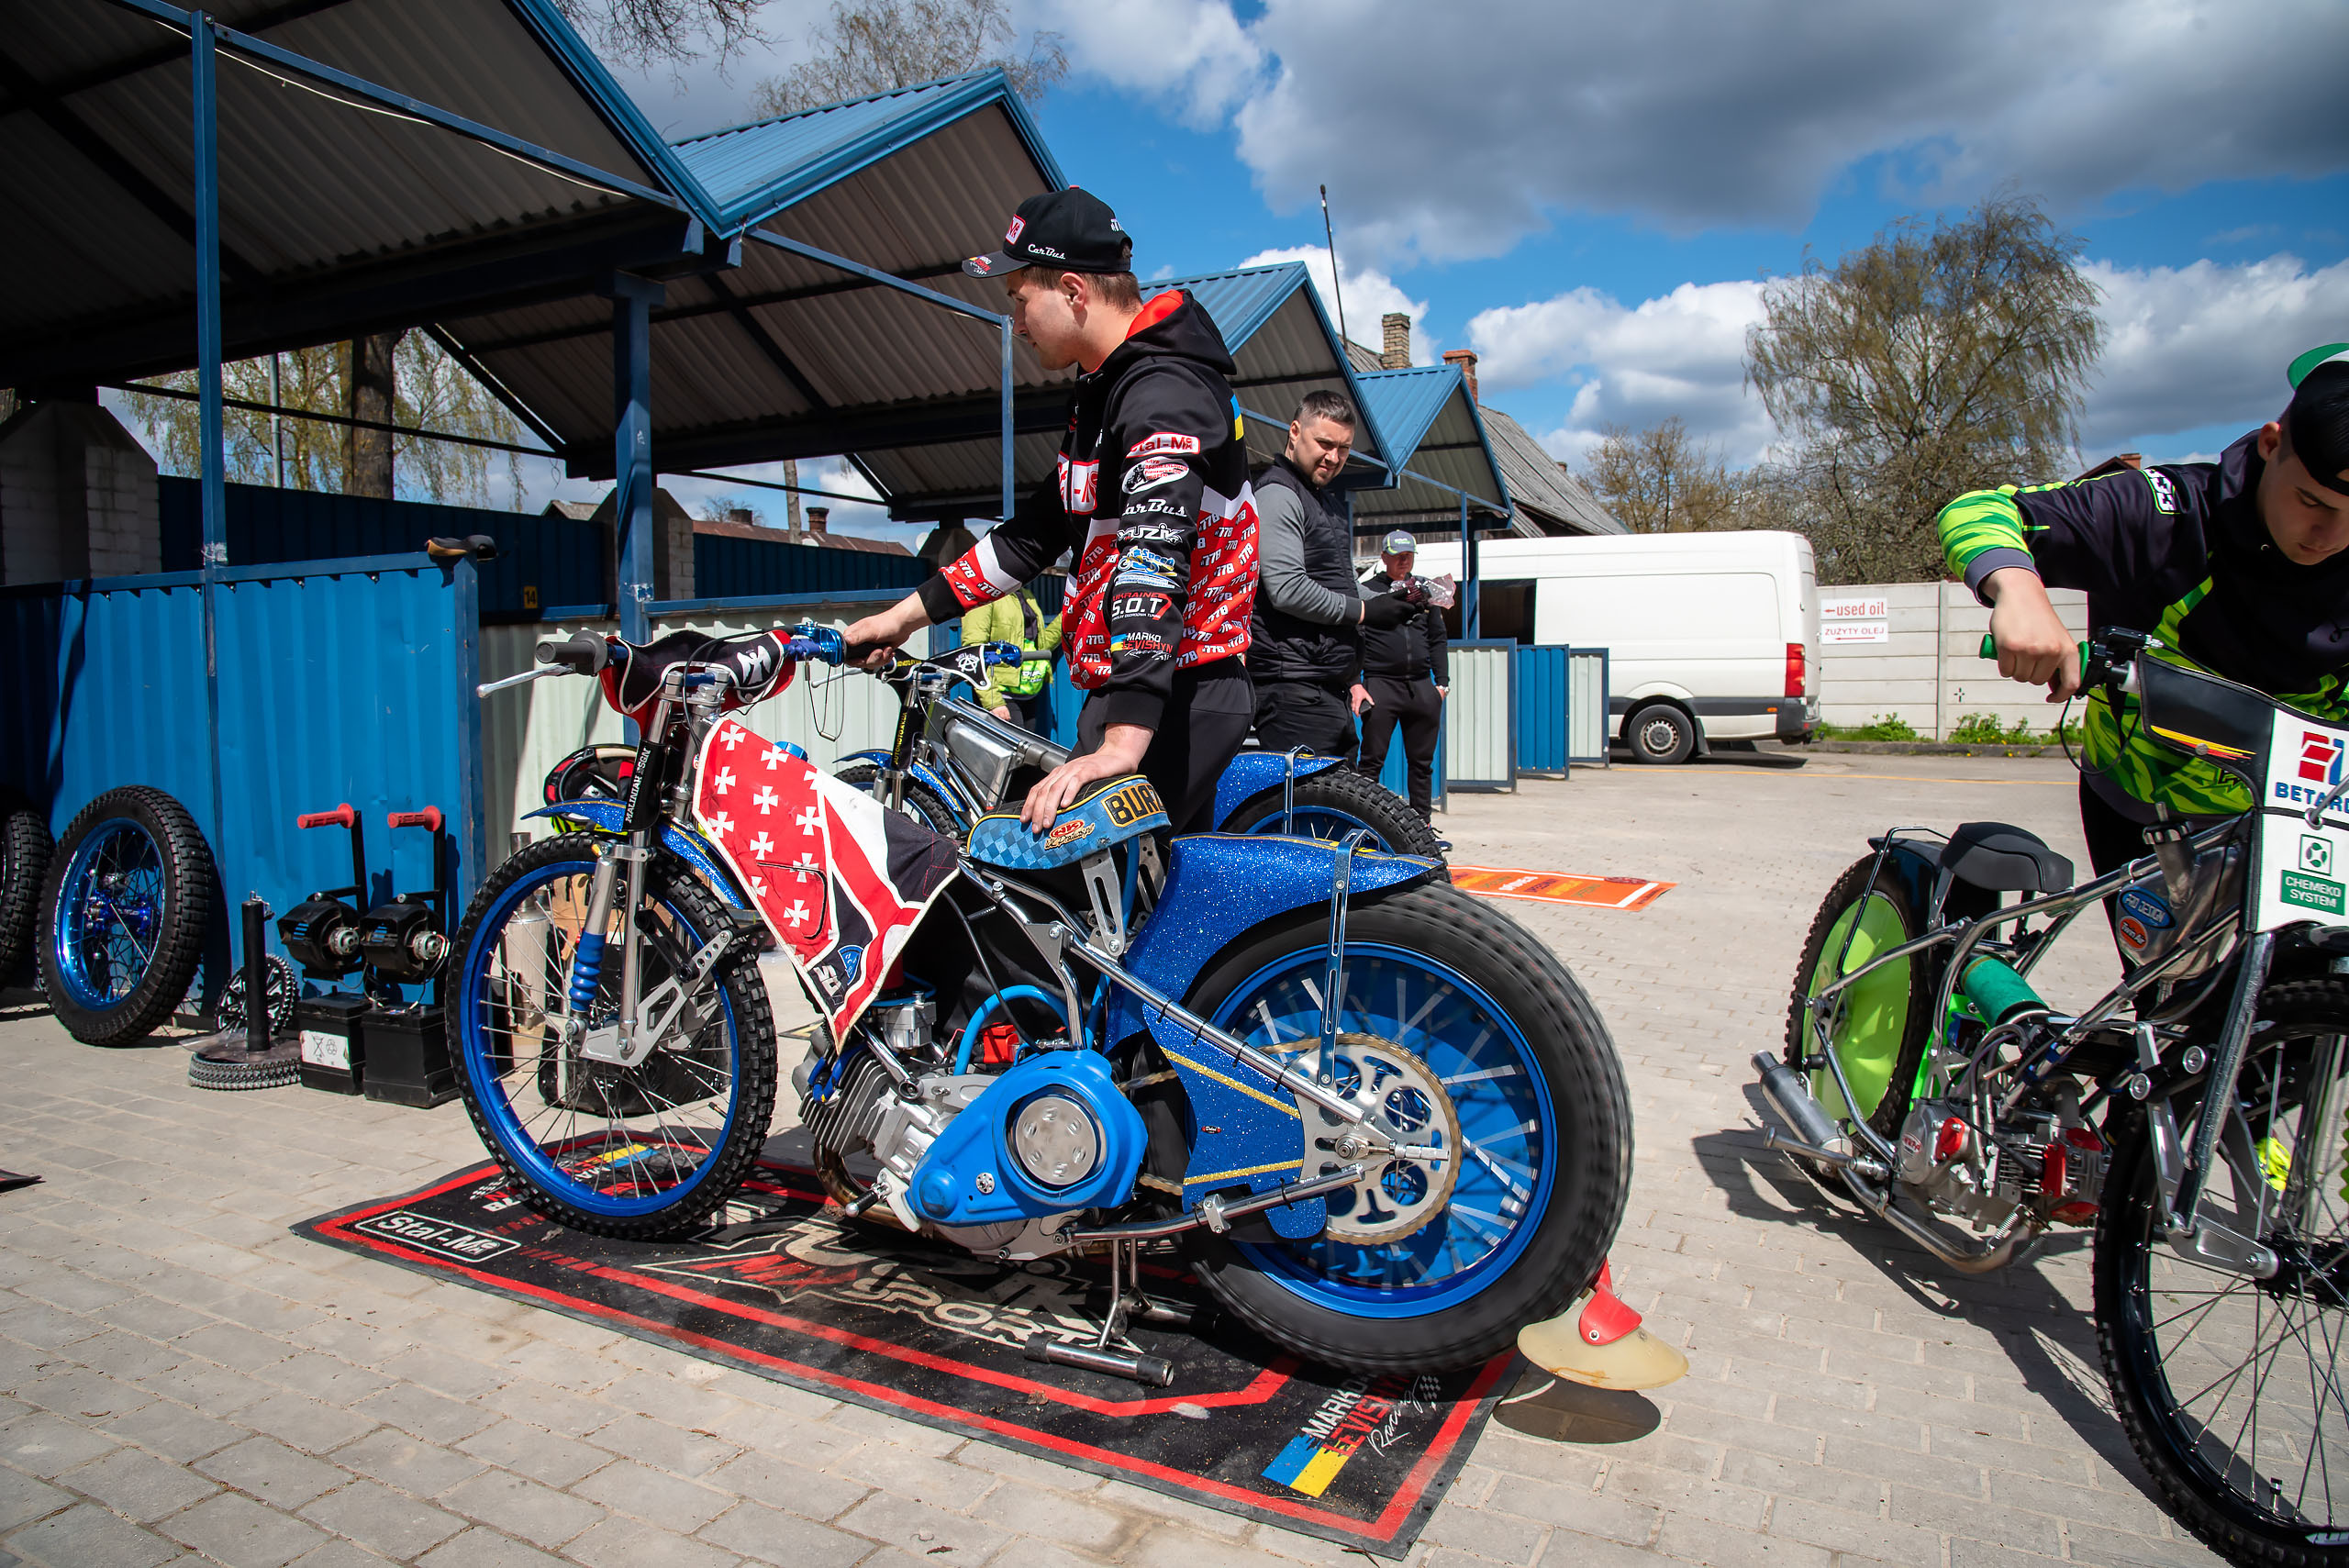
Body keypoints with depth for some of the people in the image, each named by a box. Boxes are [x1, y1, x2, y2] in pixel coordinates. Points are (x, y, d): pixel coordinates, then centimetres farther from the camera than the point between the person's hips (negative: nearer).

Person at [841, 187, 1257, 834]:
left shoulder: (1164, 393, -16)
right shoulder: (1105, 387, 18)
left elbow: (1155, 560, -30)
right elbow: (1040, 527, 22)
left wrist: (1121, 744, -40)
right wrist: (907, 614, 20)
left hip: (1172, 699, -10)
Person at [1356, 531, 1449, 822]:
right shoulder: (1367, 590, 5)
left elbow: (1438, 640, 19)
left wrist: (1442, 682, 10)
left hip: (1421, 686, 4)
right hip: (1380, 685, -4)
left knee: (1422, 762, 7)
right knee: (1372, 762, -5)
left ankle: (1423, 823, 15)